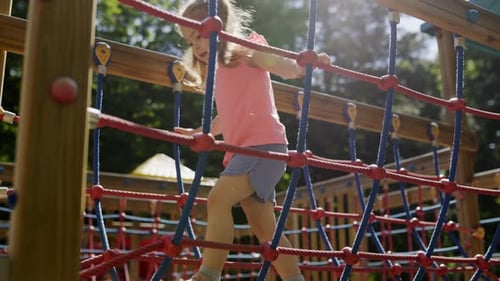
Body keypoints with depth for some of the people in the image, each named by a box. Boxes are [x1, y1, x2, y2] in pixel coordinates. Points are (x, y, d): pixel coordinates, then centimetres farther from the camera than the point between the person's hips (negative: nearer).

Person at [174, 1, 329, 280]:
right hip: (243, 150, 9)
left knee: (218, 198, -26)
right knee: (266, 232, 8)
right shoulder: (219, 72, 22)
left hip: (264, 144, -9)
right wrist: (197, 133, 37)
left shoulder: (247, 52, 2)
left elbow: (286, 68, -12)